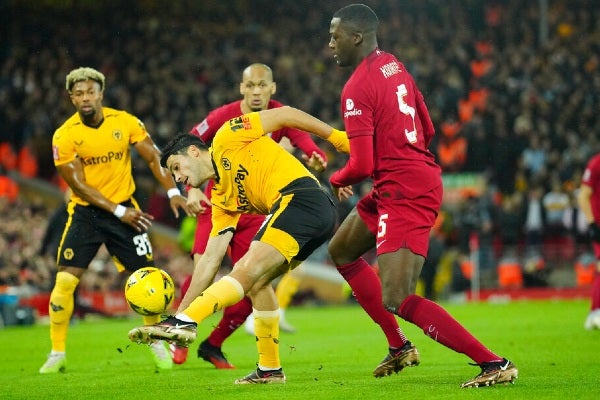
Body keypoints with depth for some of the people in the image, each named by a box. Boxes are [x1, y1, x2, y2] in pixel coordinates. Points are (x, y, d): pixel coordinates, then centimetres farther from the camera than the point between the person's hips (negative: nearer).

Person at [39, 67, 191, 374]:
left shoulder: (125, 122, -6)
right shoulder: (64, 136, -12)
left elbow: (154, 158, -1)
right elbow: (79, 185, -14)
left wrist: (173, 192, -15)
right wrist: (118, 211, -20)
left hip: (125, 208, 2)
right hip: (85, 212, -1)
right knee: (65, 281, -12)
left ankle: (158, 344, 17)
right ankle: (57, 354, 0)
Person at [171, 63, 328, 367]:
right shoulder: (224, 117, -11)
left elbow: (310, 148, -19)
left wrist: (317, 159, -43)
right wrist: (192, 189, -15)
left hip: (253, 211, 2)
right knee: (203, 269, -20)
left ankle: (213, 345, 17)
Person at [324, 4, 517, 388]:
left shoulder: (357, 87, -16)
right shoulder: (395, 66, 12)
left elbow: (362, 166, -20)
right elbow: (427, 130, 19)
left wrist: (337, 180, 2)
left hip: (404, 193, -11)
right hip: (423, 177, 11)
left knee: (397, 300, -14)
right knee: (341, 250, 25)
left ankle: (494, 363, -16)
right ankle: (400, 346, 27)